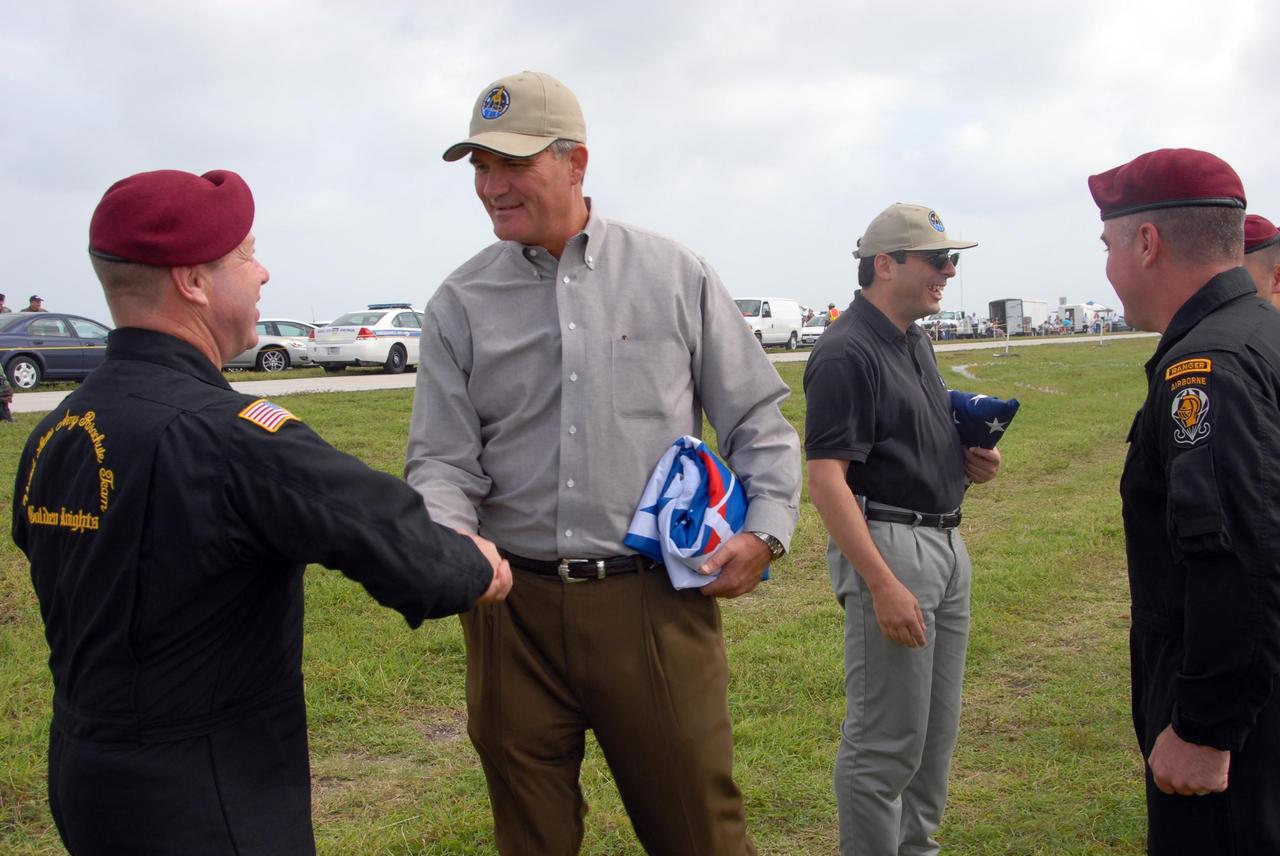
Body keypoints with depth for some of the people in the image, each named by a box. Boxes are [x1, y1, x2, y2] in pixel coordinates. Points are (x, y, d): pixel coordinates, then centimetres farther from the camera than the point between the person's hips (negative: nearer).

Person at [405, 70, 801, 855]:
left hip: (657, 602, -1)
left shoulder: (676, 276, 3)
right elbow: (443, 460, 1)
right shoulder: (461, 305, 4)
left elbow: (757, 420, 9)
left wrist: (765, 529, -3)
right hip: (515, 608, 2)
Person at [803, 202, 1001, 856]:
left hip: (946, 543, 10)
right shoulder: (846, 352, -15)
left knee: (936, 729, 19)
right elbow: (826, 478, -21)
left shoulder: (916, 342, 14)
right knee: (885, 740, -1)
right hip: (888, 543, -10)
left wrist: (973, 461, 5)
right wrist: (883, 586, -26)